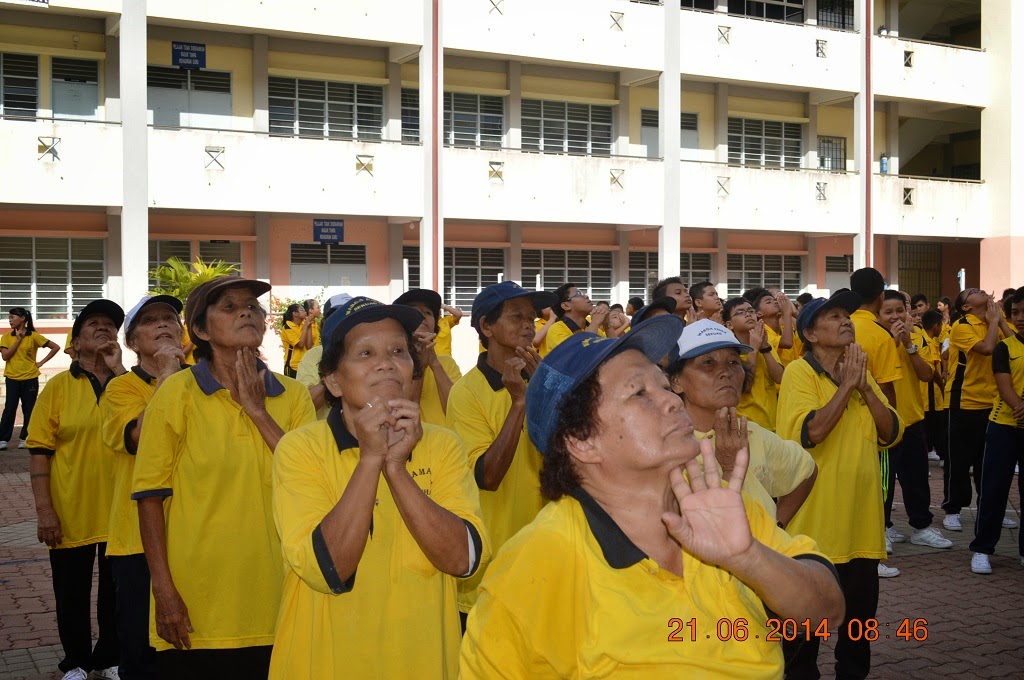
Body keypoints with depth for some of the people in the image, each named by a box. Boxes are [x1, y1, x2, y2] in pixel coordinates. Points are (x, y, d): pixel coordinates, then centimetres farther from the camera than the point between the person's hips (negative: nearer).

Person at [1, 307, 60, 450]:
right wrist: (18, 339, -12)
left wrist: (42, 362, -5)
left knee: (28, 410, 4)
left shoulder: (34, 336, -3)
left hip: (30, 379, -1)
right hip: (12, 378, 1)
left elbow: (56, 347, -2)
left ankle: (24, 438, 15)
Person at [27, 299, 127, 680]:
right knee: (72, 594, 12)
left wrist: (118, 370, -16)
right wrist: (44, 509, -11)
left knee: (116, 591, 14)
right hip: (70, 515, -1)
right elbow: (40, 451, -4)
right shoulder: (58, 387, -3)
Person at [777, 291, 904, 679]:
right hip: (816, 516, -6)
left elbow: (891, 433, 4)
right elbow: (811, 432, -25)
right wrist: (847, 385, -19)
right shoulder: (799, 372, -11)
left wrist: (865, 388, -9)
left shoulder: (860, 371, 11)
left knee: (862, 607, 16)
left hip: (861, 515, 7)